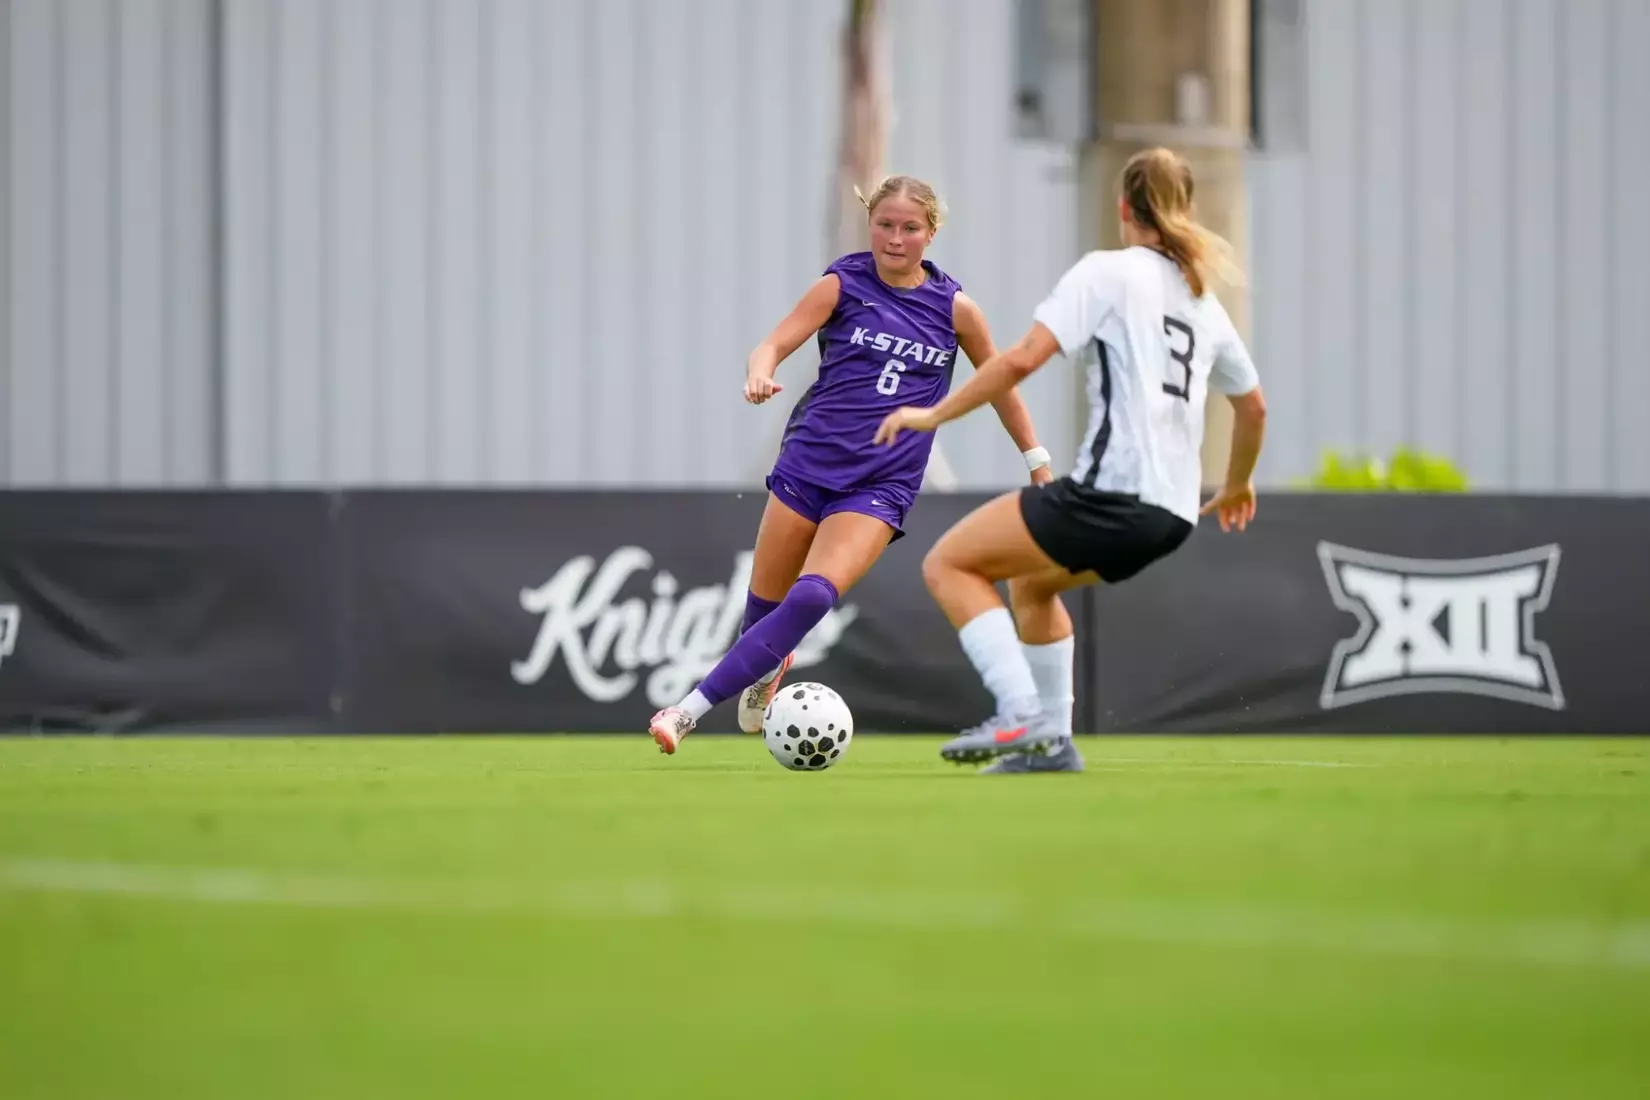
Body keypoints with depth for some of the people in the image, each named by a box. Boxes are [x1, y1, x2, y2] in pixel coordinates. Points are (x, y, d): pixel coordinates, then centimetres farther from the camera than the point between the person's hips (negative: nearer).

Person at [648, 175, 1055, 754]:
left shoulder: (955, 308, 2)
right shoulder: (843, 284, 0)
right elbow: (775, 344, -10)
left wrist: (1040, 466, 15)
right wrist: (760, 373, -33)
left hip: (882, 485, -1)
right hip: (809, 462, 1)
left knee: (812, 597, -23)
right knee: (764, 604, 6)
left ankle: (690, 710, -22)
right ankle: (768, 667, 43)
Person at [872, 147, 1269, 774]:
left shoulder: (1107, 272, -2)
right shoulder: (1204, 301, 19)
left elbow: (1023, 359, -13)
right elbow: (1253, 406, 31)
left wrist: (935, 415, -5)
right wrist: (1237, 487, 47)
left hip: (1113, 493, -8)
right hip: (1173, 514, 8)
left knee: (949, 563, 3)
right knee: (1031, 581, 30)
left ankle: (1022, 716, -11)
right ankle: (1051, 742, 23)